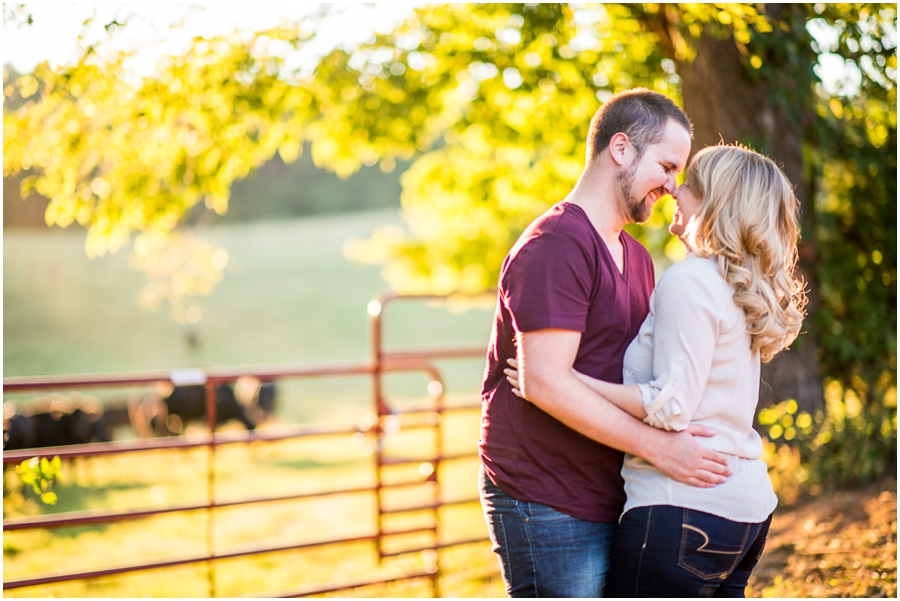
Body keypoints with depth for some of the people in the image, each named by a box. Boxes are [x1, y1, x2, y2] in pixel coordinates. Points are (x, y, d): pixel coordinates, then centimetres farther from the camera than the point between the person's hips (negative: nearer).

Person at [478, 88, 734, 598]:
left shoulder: (638, 259, 19)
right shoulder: (556, 245, -14)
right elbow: (546, 381, -22)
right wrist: (658, 446, -20)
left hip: (608, 498, 9)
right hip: (548, 507, -9)